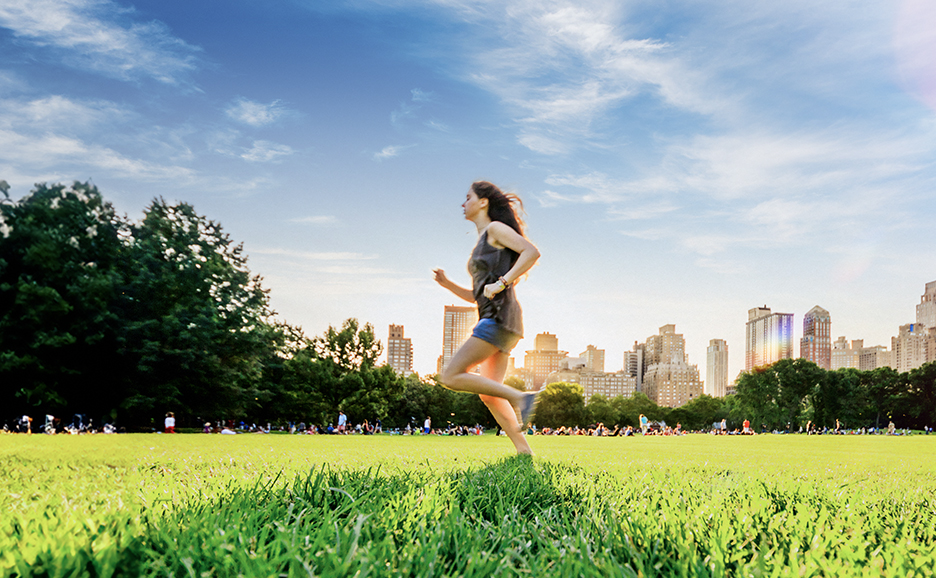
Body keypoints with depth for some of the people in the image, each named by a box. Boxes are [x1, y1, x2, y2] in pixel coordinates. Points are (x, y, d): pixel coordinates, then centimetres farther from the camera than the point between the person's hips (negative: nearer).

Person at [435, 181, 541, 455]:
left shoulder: (495, 229, 1)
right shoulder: (482, 242, 26)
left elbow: (532, 251, -15)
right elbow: (475, 295, 27)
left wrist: (502, 282, -19)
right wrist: (447, 283, 12)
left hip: (500, 316, -10)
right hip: (493, 320, 10)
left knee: (451, 376, -14)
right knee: (489, 394, 6)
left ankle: (521, 397, -17)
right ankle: (524, 451, 3)